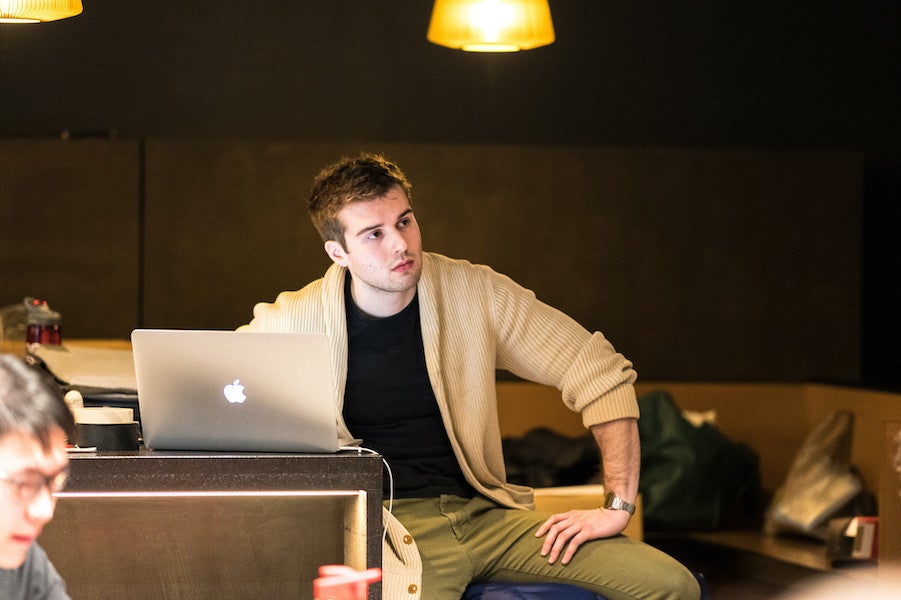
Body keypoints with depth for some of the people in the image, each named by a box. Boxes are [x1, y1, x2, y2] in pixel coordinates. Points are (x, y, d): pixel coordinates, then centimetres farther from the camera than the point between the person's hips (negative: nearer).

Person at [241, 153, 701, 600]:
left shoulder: (477, 293, 0)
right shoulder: (298, 320, -4)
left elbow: (603, 376, 4)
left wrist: (616, 507, -4)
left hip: (483, 512, 3)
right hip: (387, 522, -3)